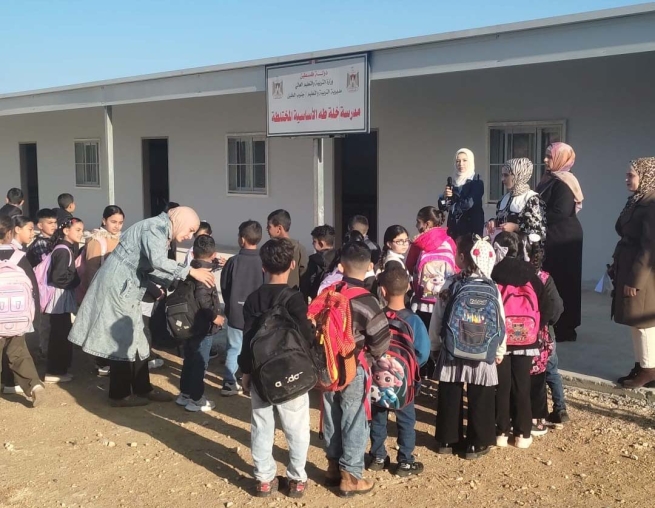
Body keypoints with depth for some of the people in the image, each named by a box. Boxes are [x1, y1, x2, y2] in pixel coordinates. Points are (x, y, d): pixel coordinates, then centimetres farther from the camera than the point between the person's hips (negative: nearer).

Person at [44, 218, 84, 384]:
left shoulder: (69, 248, 13)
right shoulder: (63, 250, -17)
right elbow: (59, 278, -23)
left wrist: (77, 278, -5)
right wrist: (77, 280, -11)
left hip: (64, 297, 10)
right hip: (60, 297, -10)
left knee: (61, 334, 13)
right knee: (60, 335, -4)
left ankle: (58, 369, 21)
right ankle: (54, 371, 3)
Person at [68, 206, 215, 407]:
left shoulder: (161, 232, 13)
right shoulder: (155, 228, -17)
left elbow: (152, 266, 9)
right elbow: (158, 262, -33)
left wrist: (176, 284, 1)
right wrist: (190, 271, -29)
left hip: (126, 287, 10)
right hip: (118, 286, -10)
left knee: (134, 338, 15)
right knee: (123, 340, 0)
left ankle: (142, 388, 25)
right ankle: (120, 395, 12)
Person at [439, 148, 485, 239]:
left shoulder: (477, 182, -4)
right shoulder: (452, 180, 11)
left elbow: (469, 203, -14)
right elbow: (442, 206, 10)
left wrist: (452, 206, 1)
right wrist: (445, 196, -10)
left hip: (472, 227, -4)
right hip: (454, 227, 4)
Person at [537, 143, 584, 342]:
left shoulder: (563, 183, -15)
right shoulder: (551, 179, 14)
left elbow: (560, 213, -24)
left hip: (562, 239, -9)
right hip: (555, 238, 9)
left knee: (562, 281, -4)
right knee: (555, 281, 11)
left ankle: (565, 329, 3)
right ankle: (563, 327, 19)